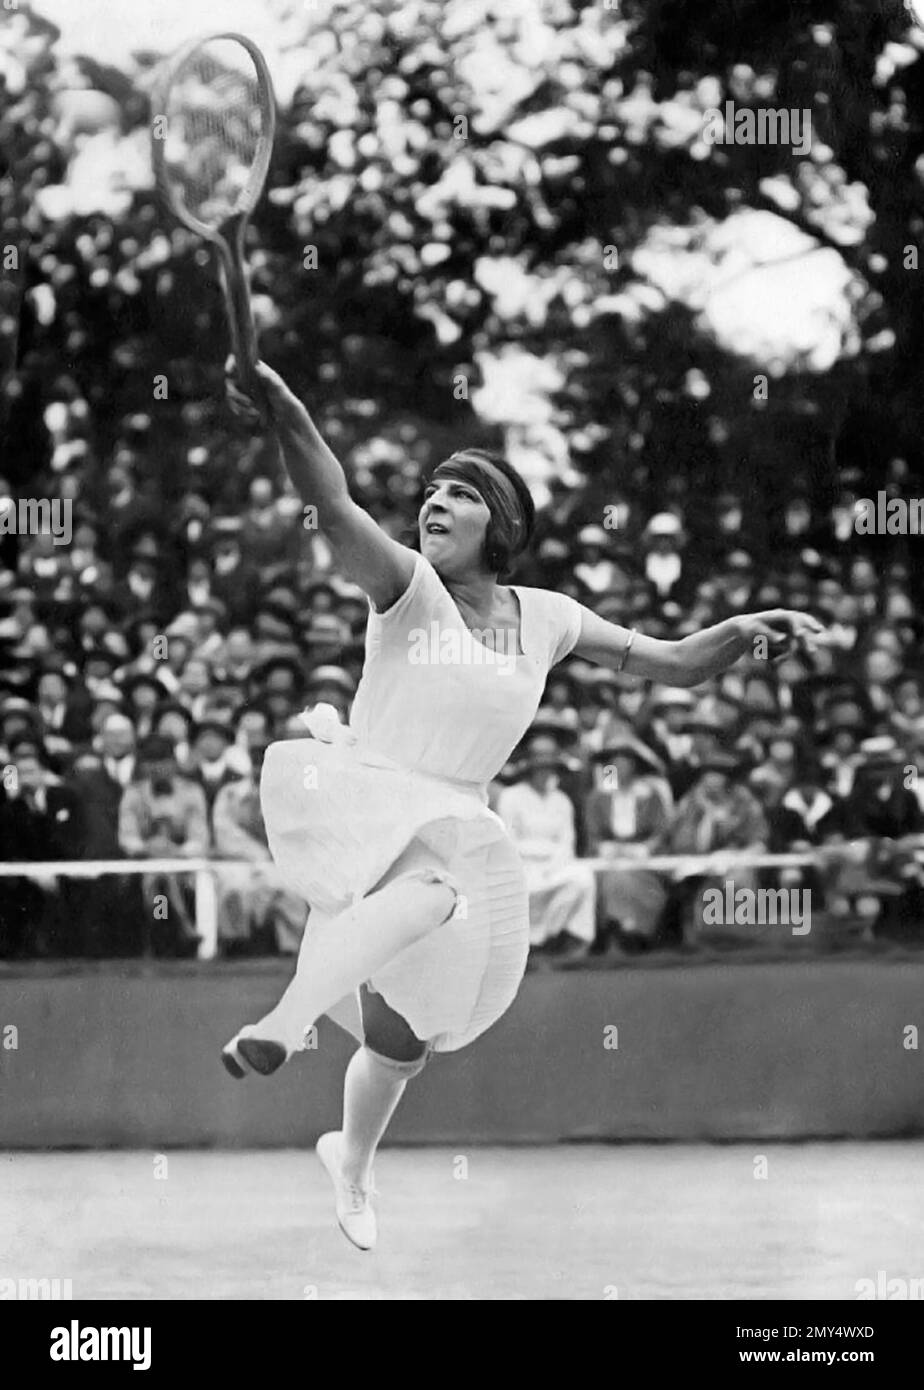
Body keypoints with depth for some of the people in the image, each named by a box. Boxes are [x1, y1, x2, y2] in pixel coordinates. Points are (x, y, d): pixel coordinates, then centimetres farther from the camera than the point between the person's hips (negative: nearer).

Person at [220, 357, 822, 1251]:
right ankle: (287, 1020, -37)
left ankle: (351, 1162, 45)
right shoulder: (407, 588, -11)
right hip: (357, 801, -5)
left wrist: (744, 630, -11)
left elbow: (675, 665, 10)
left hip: (453, 828, 5)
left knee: (400, 1041, 13)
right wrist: (284, 414, -51)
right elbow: (334, 508, -32)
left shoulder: (545, 619, 2)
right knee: (431, 884, -41)